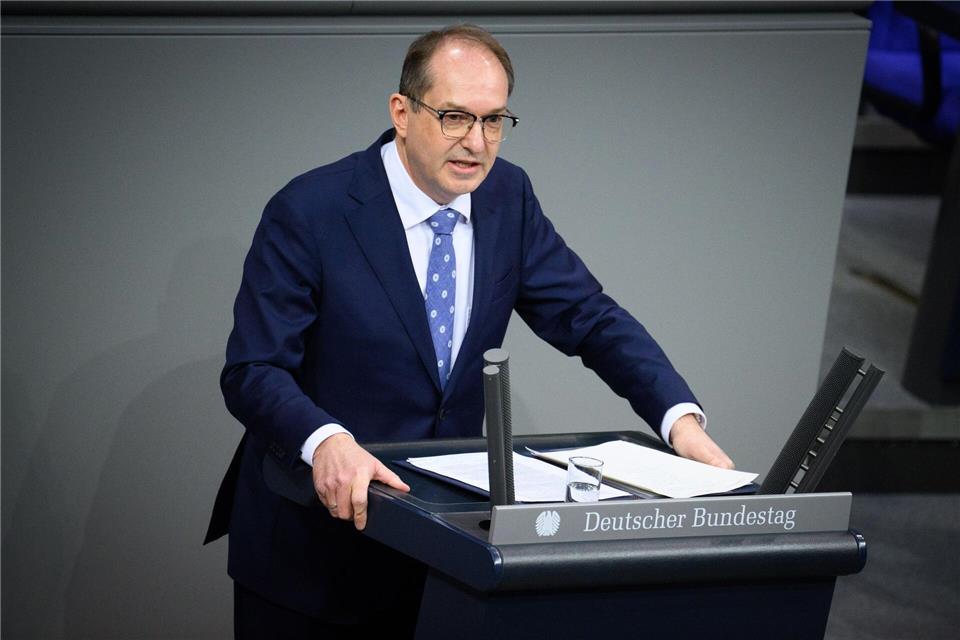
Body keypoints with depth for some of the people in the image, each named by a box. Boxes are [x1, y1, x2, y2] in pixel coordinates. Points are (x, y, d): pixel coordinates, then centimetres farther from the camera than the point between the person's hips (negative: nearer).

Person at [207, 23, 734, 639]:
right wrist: (328, 442, -41)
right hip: (311, 542, -4)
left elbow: (588, 316, 0)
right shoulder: (308, 212, -17)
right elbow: (253, 372, -20)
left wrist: (681, 419, -16)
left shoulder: (508, 197, -1)